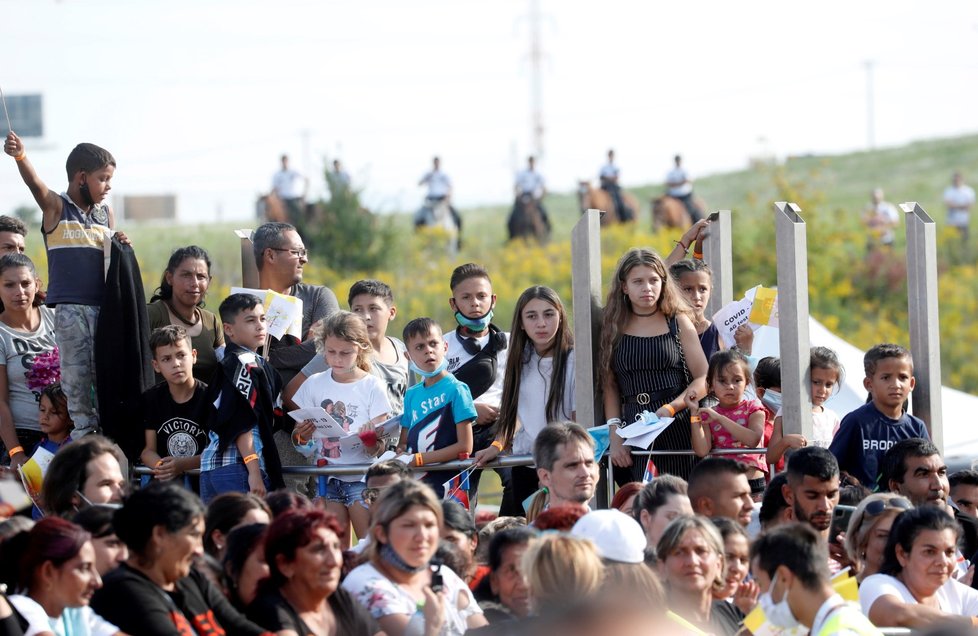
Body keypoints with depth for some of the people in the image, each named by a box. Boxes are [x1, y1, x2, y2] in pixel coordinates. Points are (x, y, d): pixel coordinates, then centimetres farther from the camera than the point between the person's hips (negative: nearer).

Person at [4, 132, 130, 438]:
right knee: (76, 374, -2)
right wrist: (20, 157, -41)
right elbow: (35, 183, -21)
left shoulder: (106, 213, 12)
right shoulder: (56, 207, -1)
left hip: (103, 305, 4)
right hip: (69, 307, -4)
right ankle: (83, 434, 3)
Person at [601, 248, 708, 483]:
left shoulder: (678, 322, 7)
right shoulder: (614, 329, 10)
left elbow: (703, 379, 3)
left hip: (677, 430, -1)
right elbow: (611, 387, 8)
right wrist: (614, 436, -3)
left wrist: (671, 408, -12)